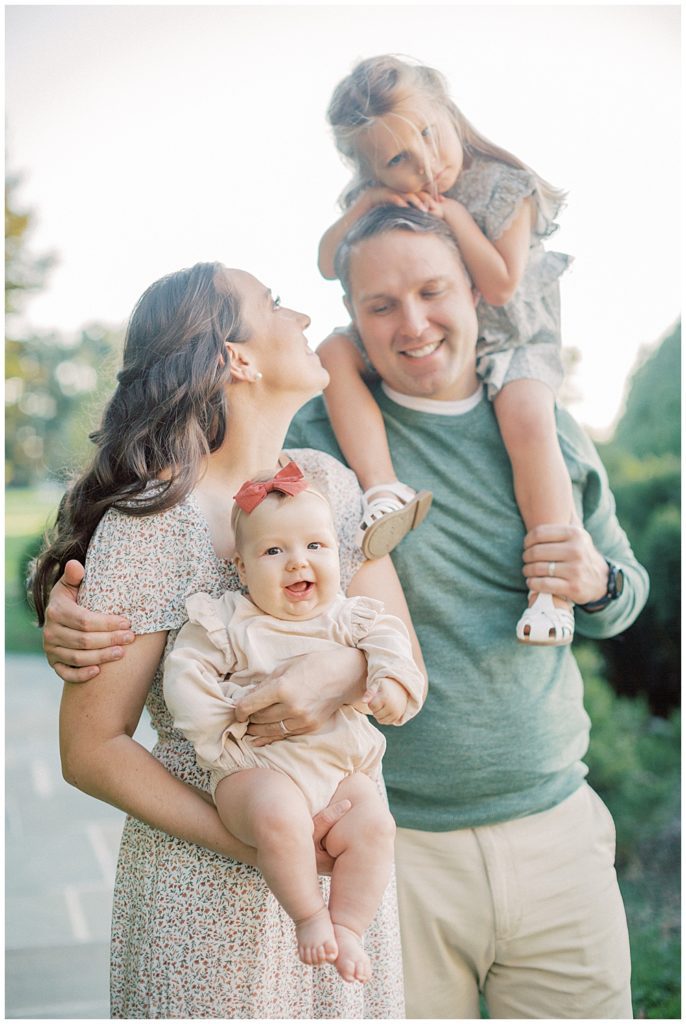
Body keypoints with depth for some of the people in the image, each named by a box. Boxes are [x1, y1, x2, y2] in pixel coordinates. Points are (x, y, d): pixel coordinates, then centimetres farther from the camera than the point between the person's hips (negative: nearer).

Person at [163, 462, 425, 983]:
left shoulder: (348, 617, 11)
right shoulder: (227, 623, 1)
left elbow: (387, 639, 2)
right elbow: (186, 676, -2)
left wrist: (393, 684, -19)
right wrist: (219, 735, -9)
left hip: (341, 769, 3)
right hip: (257, 770, -3)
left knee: (375, 824, -22)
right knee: (279, 816, -34)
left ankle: (348, 926, -5)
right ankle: (308, 916, -11)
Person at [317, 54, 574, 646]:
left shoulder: (504, 189, -15)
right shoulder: (381, 197, -2)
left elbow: (501, 286, -22)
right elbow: (329, 265, -2)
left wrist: (454, 214, -22)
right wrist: (364, 206, -17)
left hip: (506, 340, -5)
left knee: (529, 419, -33)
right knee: (336, 352, -17)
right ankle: (384, 489, -27)